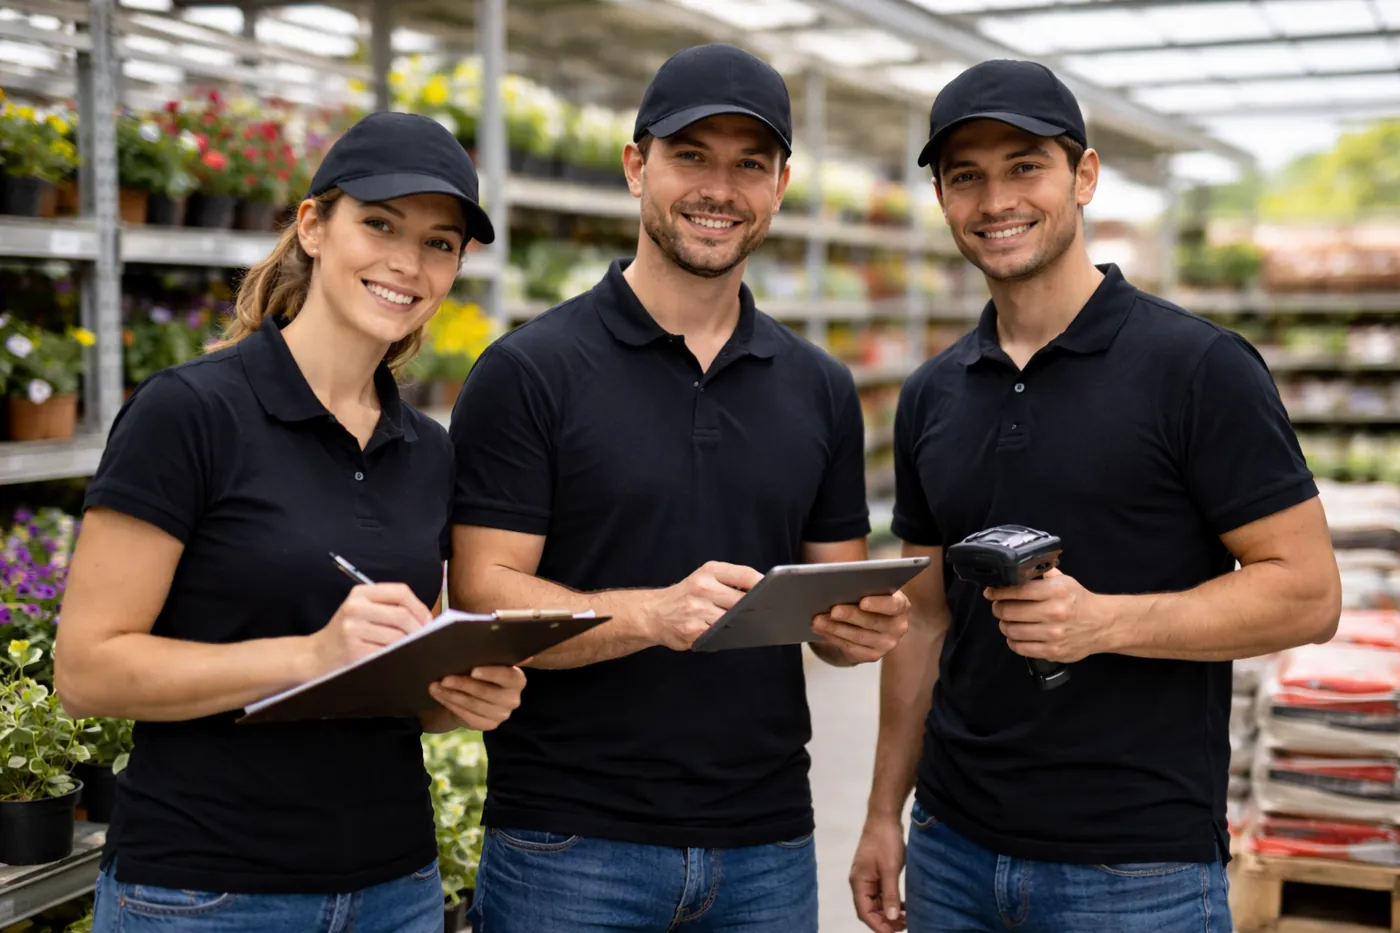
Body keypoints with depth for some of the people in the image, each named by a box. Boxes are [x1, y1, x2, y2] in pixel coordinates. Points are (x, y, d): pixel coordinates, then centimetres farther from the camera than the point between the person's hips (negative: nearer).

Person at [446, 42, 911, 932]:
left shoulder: (822, 390, 7)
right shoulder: (528, 372, -6)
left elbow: (835, 598, 12)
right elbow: (482, 596, -11)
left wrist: (863, 625, -10)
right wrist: (654, 614, -26)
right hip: (570, 844, -4)